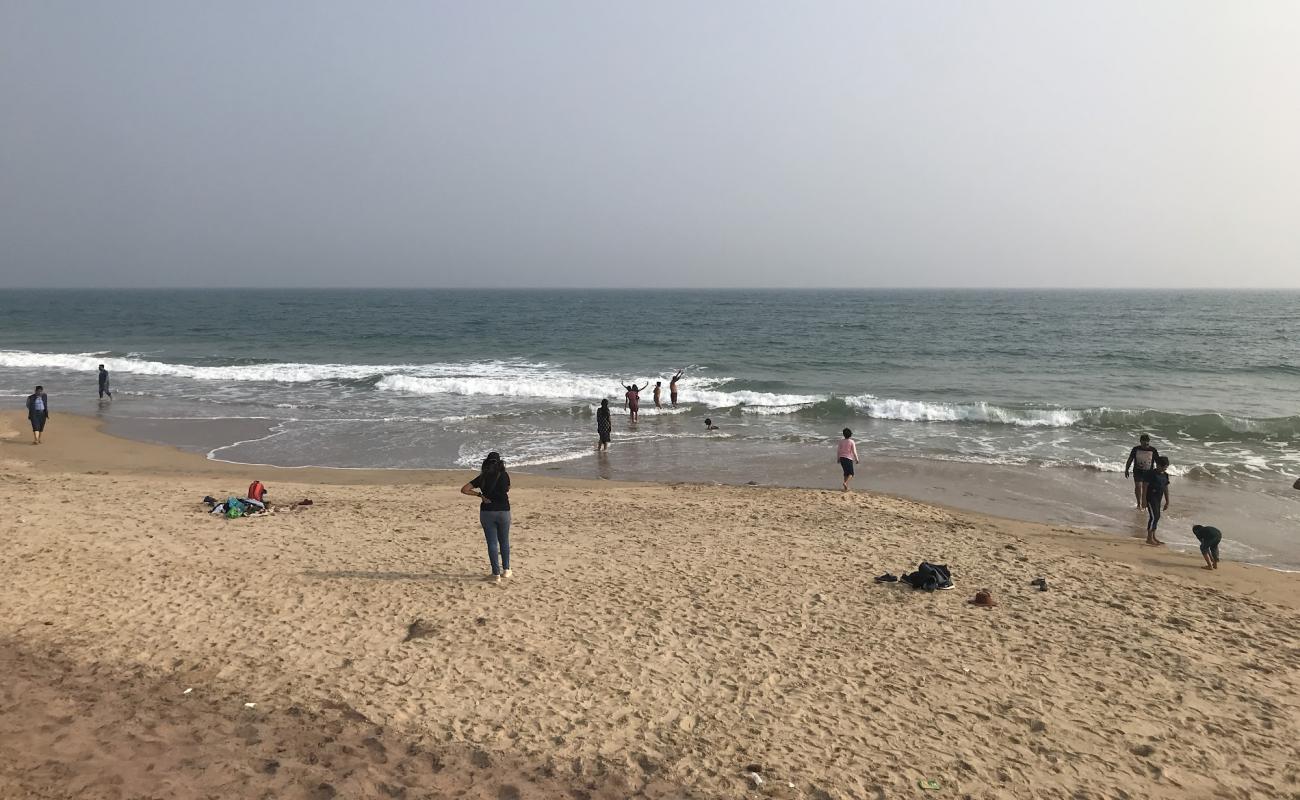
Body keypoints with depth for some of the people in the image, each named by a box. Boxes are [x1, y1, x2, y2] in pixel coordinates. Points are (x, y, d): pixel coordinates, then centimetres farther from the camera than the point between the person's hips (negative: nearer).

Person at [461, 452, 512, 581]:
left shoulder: (482, 477, -1)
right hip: (503, 511, 0)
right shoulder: (504, 475, -3)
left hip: (487, 512, 0)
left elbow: (464, 489, -5)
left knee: (492, 543, 4)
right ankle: (506, 569, 24)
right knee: (504, 541, 17)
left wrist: (480, 495, -1)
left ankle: (496, 574, 3)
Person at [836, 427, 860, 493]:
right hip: (848, 459, -4)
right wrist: (857, 460, 0)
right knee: (851, 473, 6)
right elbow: (854, 452, -9)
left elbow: (838, 451, 5)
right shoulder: (852, 442, -9)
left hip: (842, 458, 4)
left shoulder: (841, 441, 1)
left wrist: (838, 458, 17)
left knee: (846, 472, 16)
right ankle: (845, 483, -19)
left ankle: (846, 487, 17)